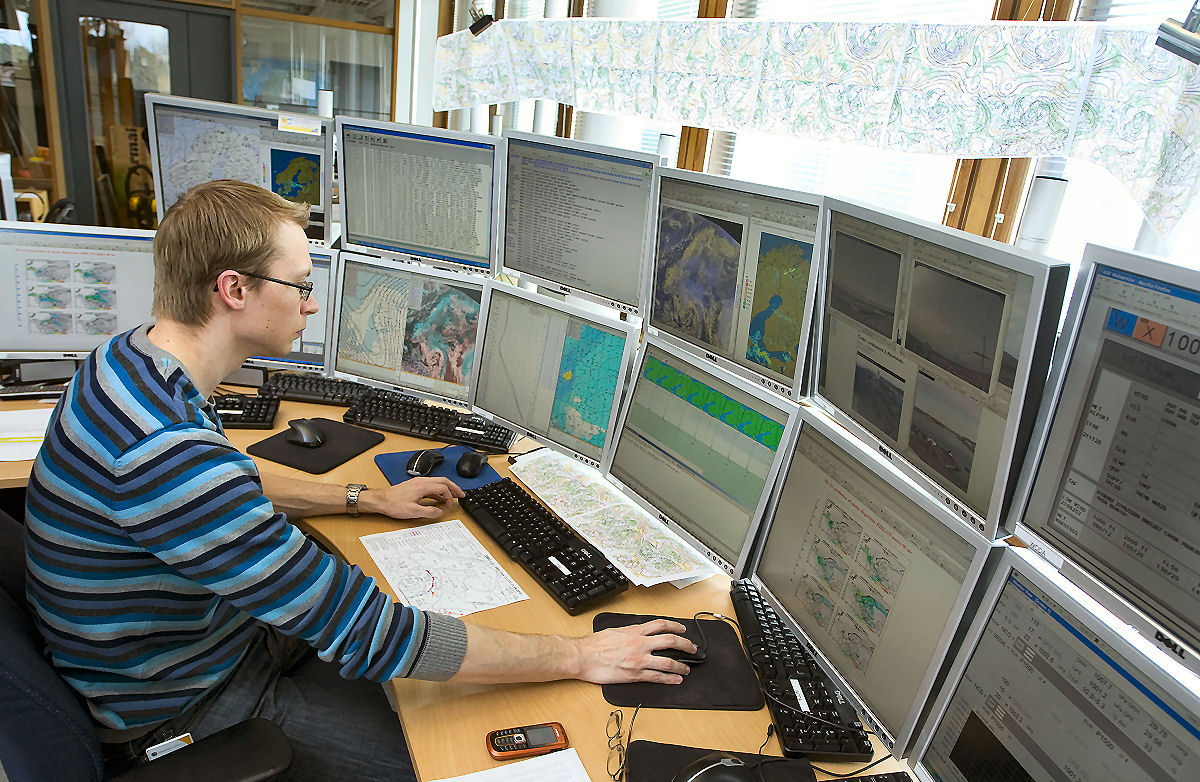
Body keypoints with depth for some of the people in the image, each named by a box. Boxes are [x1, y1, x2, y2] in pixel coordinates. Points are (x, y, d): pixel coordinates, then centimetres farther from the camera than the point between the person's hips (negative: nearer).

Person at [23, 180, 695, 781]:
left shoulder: (133, 359, -4)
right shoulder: (167, 449, -38)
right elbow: (365, 633, -36)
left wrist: (367, 499, 12)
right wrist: (578, 656, -29)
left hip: (220, 630, 9)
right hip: (180, 714, -8)